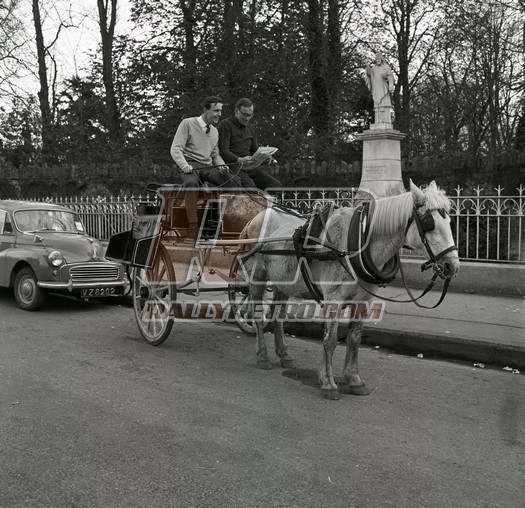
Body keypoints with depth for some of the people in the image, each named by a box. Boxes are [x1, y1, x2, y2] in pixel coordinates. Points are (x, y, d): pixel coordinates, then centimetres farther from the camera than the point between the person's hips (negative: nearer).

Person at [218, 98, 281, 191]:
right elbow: (223, 151, -8)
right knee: (250, 186, -35)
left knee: (276, 184, -14)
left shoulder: (251, 128, 24)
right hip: (233, 166, -7)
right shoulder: (226, 125, 1)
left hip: (250, 166, 7)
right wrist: (239, 160, -25)